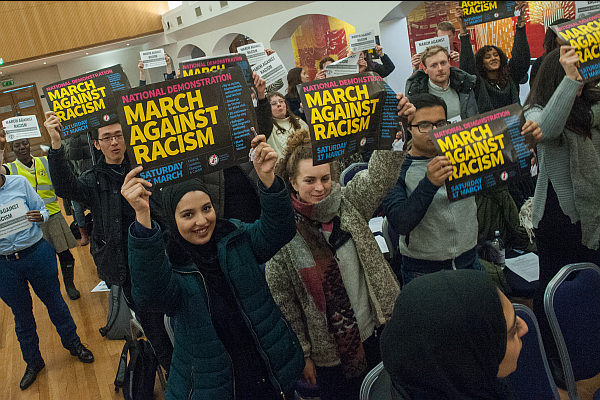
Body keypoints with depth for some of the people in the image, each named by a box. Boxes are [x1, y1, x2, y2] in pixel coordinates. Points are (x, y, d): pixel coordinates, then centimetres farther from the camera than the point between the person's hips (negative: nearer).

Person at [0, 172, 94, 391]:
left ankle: (73, 344, 35)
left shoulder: (19, 182, -6)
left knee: (54, 300, 14)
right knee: (21, 313, 15)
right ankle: (33, 362, 35)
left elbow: (43, 209, 2)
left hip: (36, 253, 0)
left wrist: (40, 217, -21)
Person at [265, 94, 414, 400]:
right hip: (328, 349, -2)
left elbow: (379, 174, -18)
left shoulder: (348, 204, -6)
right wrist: (302, 352, -6)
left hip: (375, 332, 3)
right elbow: (281, 295, -10)